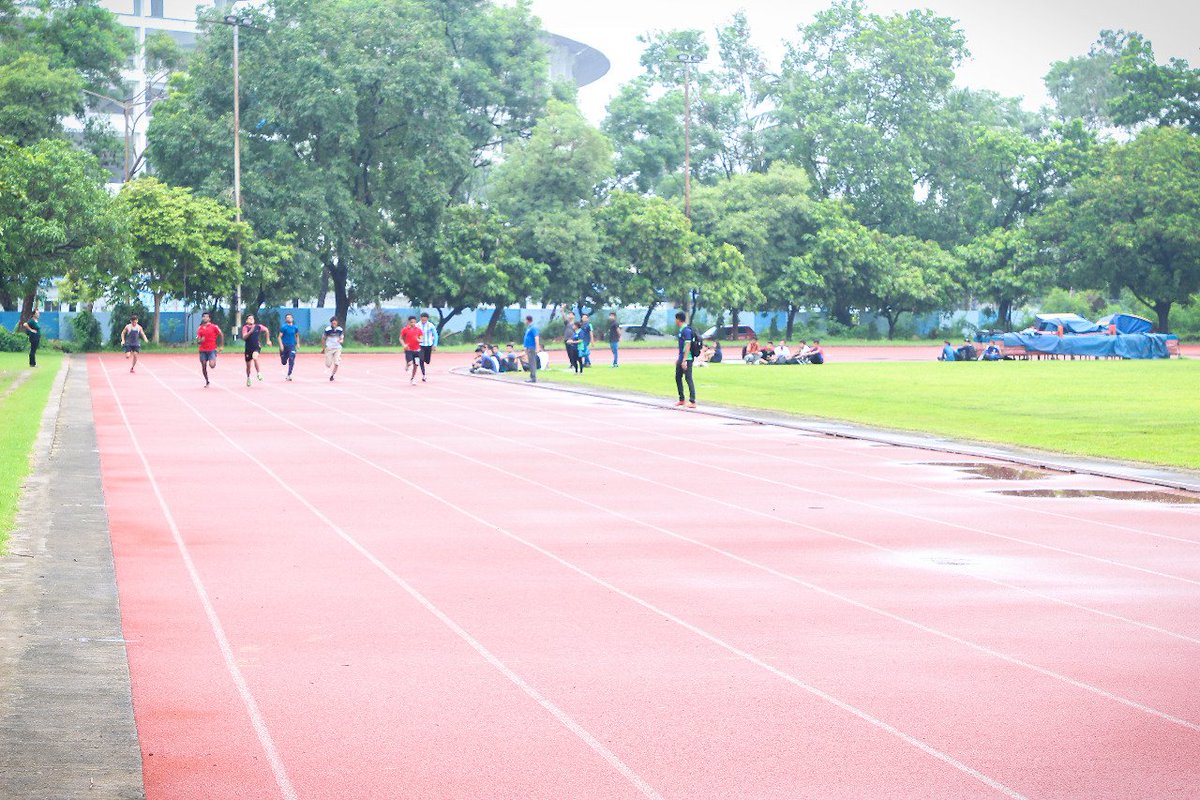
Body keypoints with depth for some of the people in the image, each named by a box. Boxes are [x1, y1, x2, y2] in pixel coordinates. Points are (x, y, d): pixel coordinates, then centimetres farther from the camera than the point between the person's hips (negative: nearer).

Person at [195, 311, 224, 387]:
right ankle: (207, 382, 19)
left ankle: (214, 360, 19)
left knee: (212, 365, -18)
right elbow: (198, 341, 8)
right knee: (204, 367, 3)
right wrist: (200, 341, -16)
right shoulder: (200, 328, 7)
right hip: (203, 350, 4)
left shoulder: (214, 327, -4)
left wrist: (222, 346, 2)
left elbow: (221, 335, 4)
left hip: (212, 349, -4)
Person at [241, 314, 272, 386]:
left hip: (256, 347, -1)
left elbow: (266, 330, 17)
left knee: (255, 358, -33)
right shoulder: (245, 327, -7)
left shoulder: (258, 326, -1)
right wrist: (250, 331, -34)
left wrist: (268, 340, 19)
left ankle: (258, 372, -18)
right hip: (248, 348, 1)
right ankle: (248, 378, 34)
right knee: (248, 365, 10)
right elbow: (244, 337, -21)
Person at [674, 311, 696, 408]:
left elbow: (687, 345, -22)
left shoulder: (686, 330, -16)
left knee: (688, 378, -10)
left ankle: (692, 401, -10)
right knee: (678, 377, 16)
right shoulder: (681, 330, 14)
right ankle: (681, 399, 26)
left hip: (687, 359, -10)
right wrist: (679, 358, 26)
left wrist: (684, 360, -25)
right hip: (681, 358, 10)